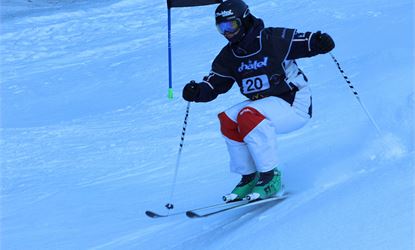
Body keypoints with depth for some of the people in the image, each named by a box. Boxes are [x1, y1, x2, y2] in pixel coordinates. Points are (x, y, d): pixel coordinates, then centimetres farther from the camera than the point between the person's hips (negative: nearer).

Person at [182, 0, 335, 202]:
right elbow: (213, 85, 2)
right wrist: (197, 91, -18)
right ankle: (249, 177, -1)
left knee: (248, 116, -29)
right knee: (228, 120, -13)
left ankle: (271, 178, -23)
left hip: (295, 104, -7)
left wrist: (320, 43, -36)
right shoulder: (228, 57, 3)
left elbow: (306, 43, -14)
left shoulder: (274, 39, -15)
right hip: (266, 106, 7)